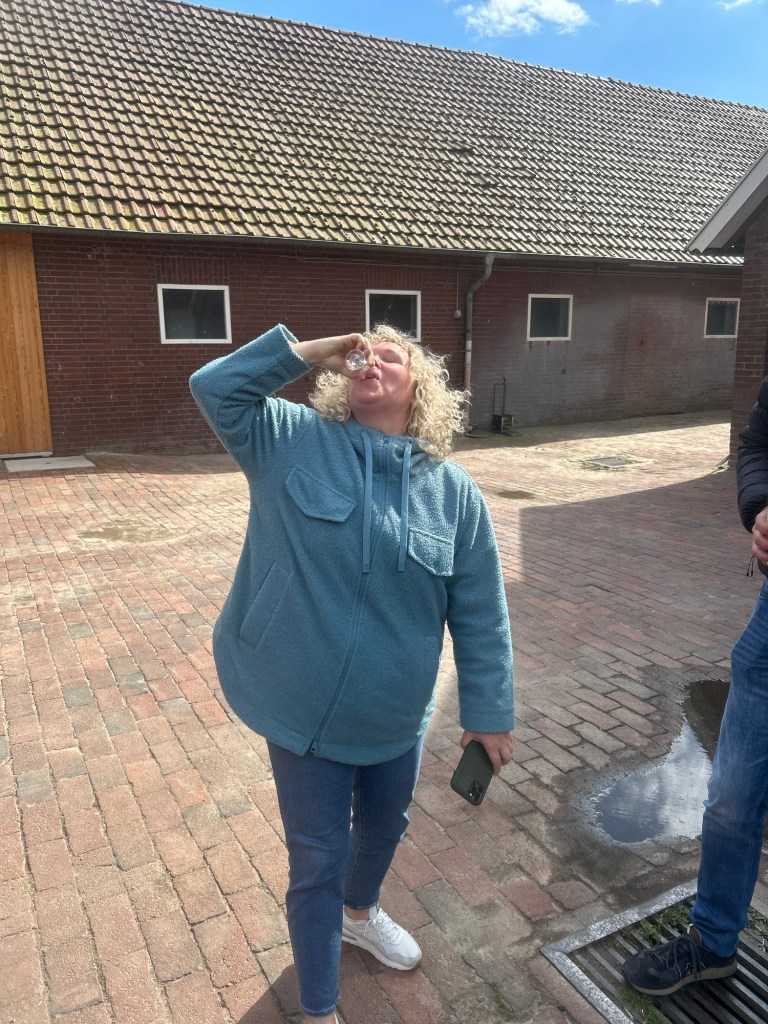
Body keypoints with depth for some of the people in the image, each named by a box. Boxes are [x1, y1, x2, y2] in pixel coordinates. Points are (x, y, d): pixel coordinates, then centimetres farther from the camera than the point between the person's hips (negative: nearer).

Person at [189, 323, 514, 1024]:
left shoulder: (455, 493, -7)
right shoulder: (292, 441, -7)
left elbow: (479, 614, -4)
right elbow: (215, 386, -11)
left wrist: (489, 711, -3)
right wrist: (310, 352, -15)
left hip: (396, 714, 3)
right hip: (302, 709, -2)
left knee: (386, 824, 27)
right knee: (318, 860, 11)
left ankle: (360, 913, 61)